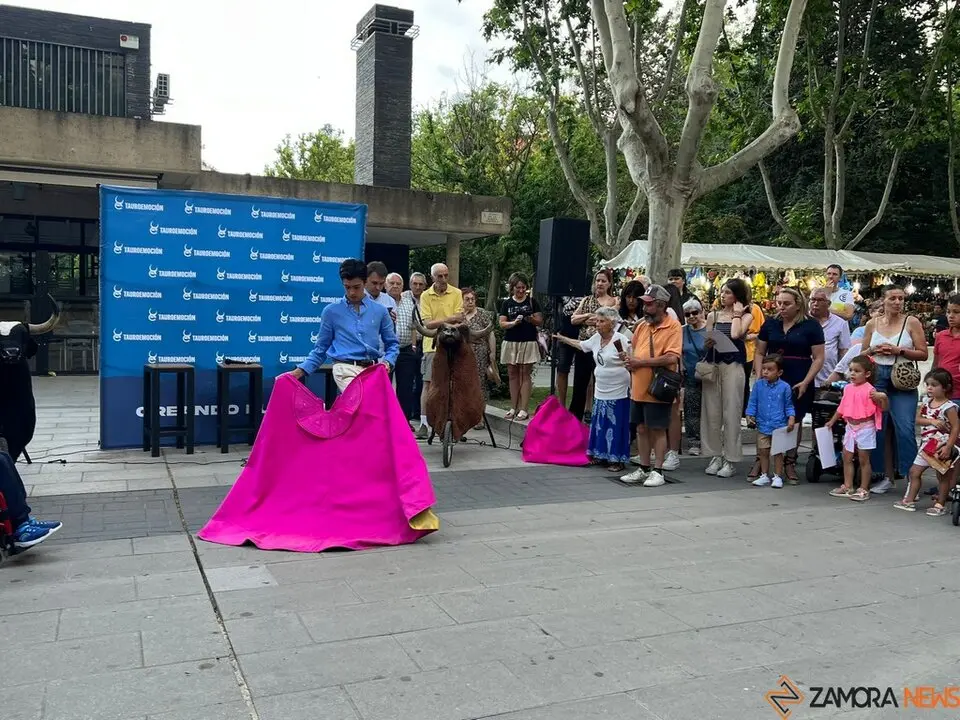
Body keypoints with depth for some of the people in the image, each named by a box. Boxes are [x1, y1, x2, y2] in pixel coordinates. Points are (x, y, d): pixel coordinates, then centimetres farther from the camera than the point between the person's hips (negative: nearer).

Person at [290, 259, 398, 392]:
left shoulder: (379, 311, 11)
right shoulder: (331, 311, 8)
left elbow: (392, 344, 16)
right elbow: (321, 347, 13)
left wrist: (387, 362, -3)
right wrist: (302, 370, 3)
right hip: (345, 369, -2)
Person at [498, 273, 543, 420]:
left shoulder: (532, 301, 4)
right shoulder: (506, 303, 8)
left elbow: (540, 321, 4)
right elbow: (502, 323, 2)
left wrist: (532, 319, -18)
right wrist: (514, 322, -17)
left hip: (528, 343, -2)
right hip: (510, 343, 2)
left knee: (525, 375, -2)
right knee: (513, 375, 6)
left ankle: (524, 409, -2)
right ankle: (513, 407, 11)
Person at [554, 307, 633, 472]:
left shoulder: (621, 340, -15)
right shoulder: (596, 338, 7)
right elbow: (581, 345, 25)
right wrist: (563, 339, 32)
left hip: (617, 394, -7)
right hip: (600, 392, 7)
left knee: (616, 427, -1)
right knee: (600, 425, 13)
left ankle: (617, 460, 8)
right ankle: (602, 455, 25)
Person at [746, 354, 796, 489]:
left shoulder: (785, 387, -5)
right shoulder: (758, 385, 0)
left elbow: (788, 406, 4)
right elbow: (752, 402, 6)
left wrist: (791, 418, -9)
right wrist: (750, 415, -6)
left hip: (779, 426, -2)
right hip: (762, 425, 2)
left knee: (778, 452, 5)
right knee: (763, 451, 9)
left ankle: (778, 476, 16)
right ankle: (764, 475, 21)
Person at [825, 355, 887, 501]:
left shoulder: (869, 390, -14)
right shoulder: (848, 388, 5)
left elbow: (883, 408, -13)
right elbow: (842, 407, 17)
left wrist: (882, 398, -31)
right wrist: (832, 421, 22)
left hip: (865, 428, -7)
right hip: (850, 427, 7)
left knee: (863, 459, 3)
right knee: (846, 458, 11)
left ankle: (864, 489, 12)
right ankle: (847, 487, 20)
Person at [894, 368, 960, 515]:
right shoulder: (926, 402, 4)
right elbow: (918, 419, -1)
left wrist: (948, 447, -21)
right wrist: (932, 421, -20)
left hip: (942, 446, -7)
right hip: (926, 445, 7)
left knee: (943, 476, 6)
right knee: (914, 471, 9)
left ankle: (940, 505, 15)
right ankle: (909, 500, 18)